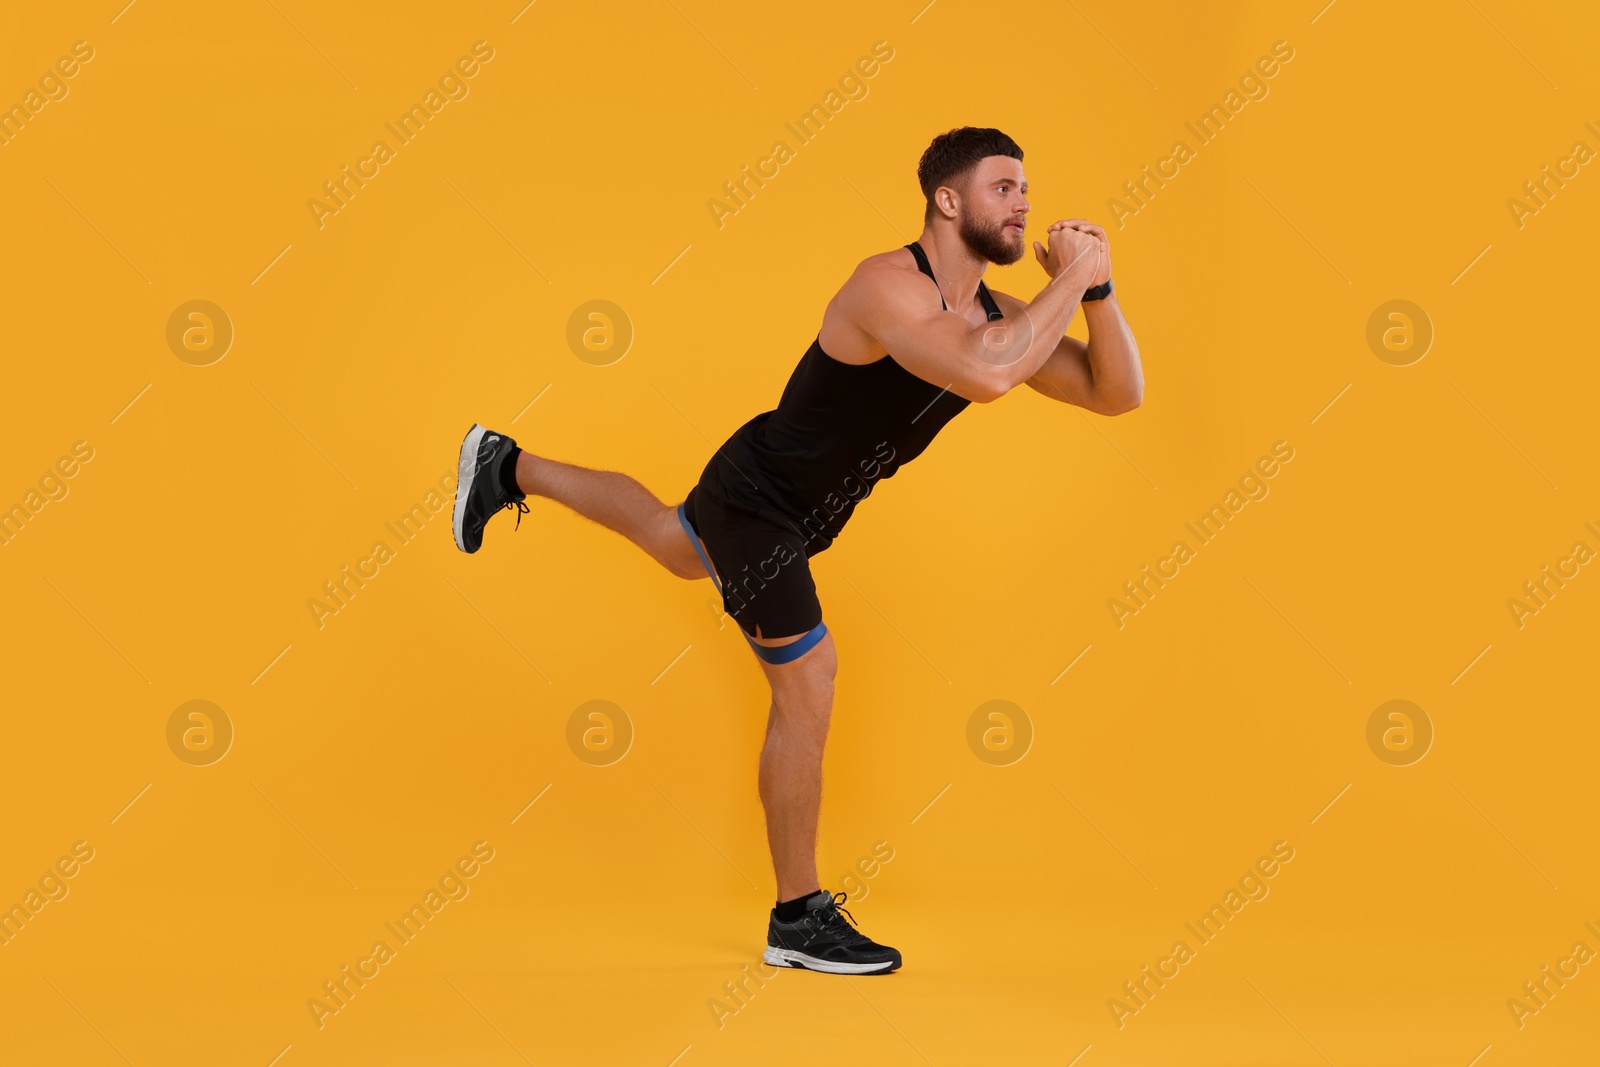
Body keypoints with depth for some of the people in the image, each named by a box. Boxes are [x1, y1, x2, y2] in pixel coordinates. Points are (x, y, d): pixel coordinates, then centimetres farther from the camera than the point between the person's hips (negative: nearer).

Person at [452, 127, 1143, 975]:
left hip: (801, 511, 10)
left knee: (673, 545, 35)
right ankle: (799, 919, 3)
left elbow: (1118, 393, -6)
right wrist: (1072, 278, -37)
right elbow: (987, 375, -50)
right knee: (807, 688, -9)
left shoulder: (996, 317, -6)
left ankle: (511, 469, 56)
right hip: (755, 497, -9)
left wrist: (1097, 288, -20)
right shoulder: (888, 287, -32)